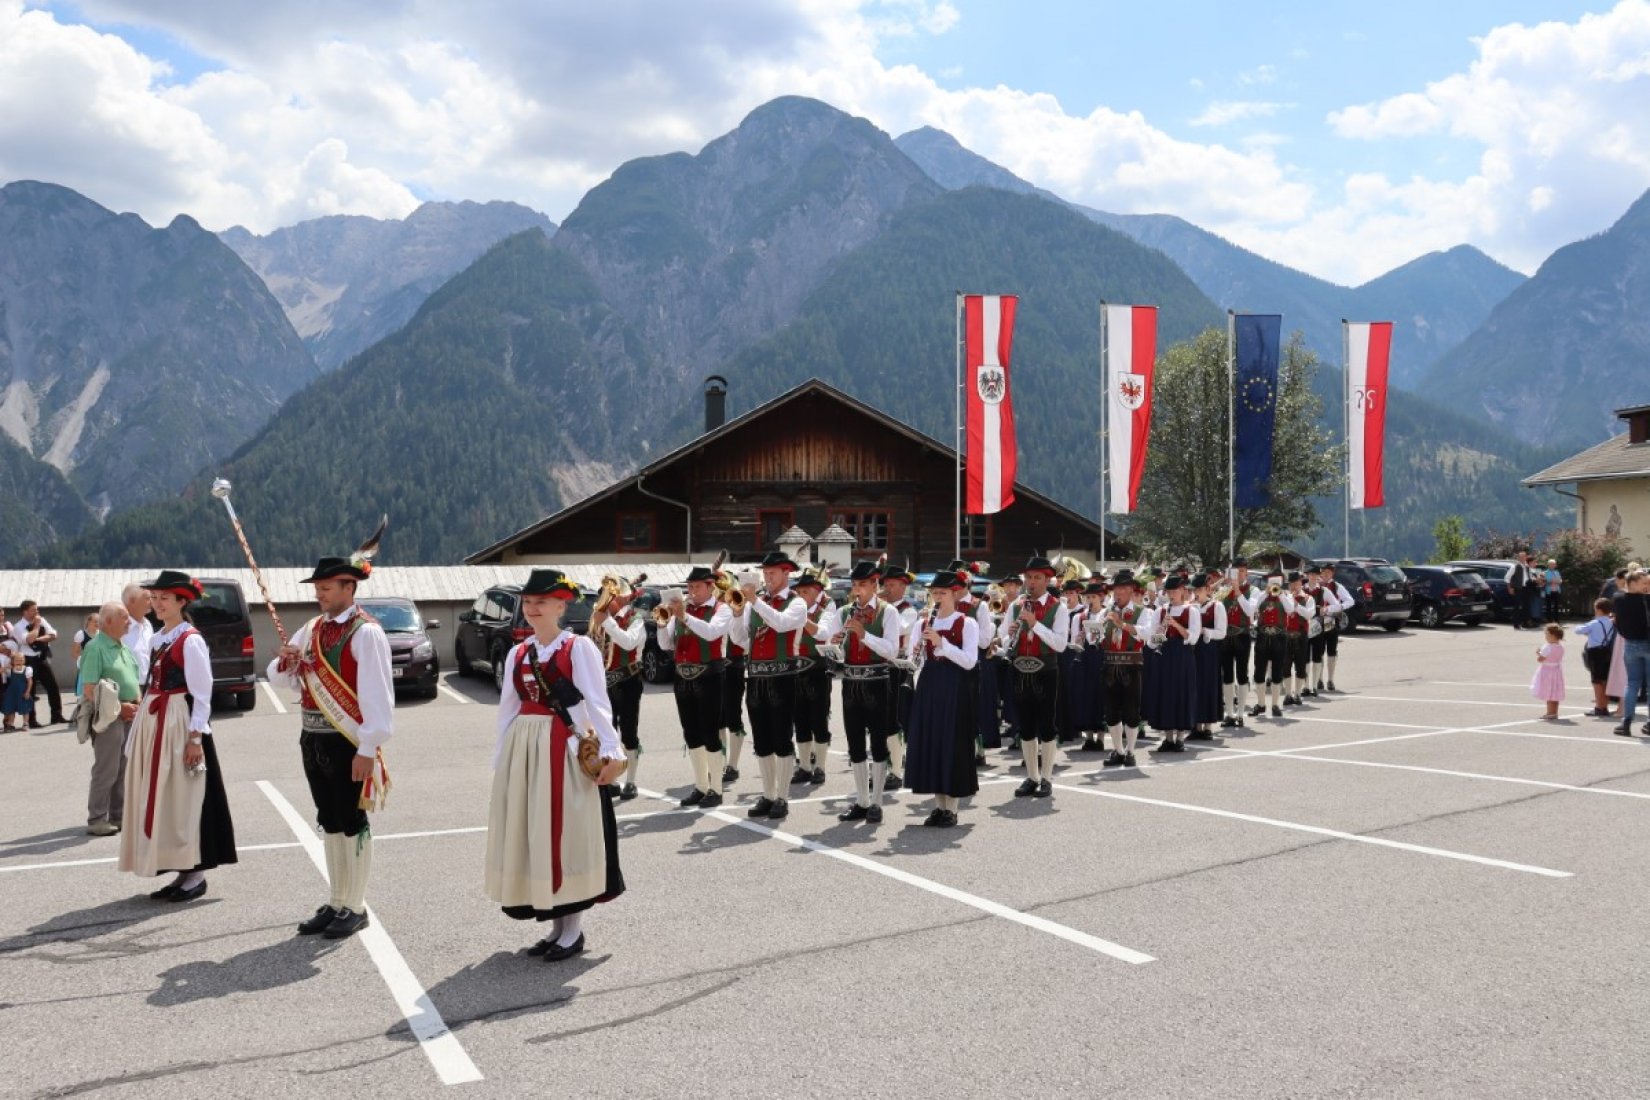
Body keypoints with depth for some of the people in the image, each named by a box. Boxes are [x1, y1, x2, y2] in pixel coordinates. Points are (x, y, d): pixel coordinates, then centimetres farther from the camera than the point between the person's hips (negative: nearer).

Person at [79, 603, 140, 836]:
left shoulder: (124, 648, 16)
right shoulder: (95, 648, -11)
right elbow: (89, 690, -16)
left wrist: (137, 704, 7)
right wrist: (119, 707, -17)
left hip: (129, 714, 8)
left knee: (125, 769, 11)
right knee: (106, 770, -5)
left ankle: (118, 816, 19)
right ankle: (96, 819, 2)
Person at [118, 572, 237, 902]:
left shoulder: (191, 640, -11)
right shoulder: (158, 638, 13)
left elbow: (202, 693, -13)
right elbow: (153, 686, 17)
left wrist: (196, 738, -17)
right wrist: (142, 730, 15)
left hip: (180, 725, -9)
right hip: (154, 725, 9)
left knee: (183, 798, -3)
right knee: (160, 798, 11)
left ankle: (195, 874, 7)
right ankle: (181, 871, 19)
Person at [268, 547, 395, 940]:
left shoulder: (366, 632, -14)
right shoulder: (312, 629, 10)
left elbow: (377, 695, -18)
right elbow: (285, 680, 17)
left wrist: (367, 749, -21)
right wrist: (285, 663, -7)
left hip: (349, 744, -8)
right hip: (314, 740, 8)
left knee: (352, 824, 2)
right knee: (329, 823, 15)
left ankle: (355, 908, 14)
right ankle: (336, 903, 27)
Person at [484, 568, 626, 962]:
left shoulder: (579, 647, -5)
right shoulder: (517, 653, 11)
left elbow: (597, 703, -11)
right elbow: (508, 709, 13)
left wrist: (610, 751, -18)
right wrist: (501, 760, 9)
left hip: (566, 748, -6)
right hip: (523, 750, 6)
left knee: (567, 833, -1)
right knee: (531, 835, 9)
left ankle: (573, 928, 11)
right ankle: (557, 925, 20)